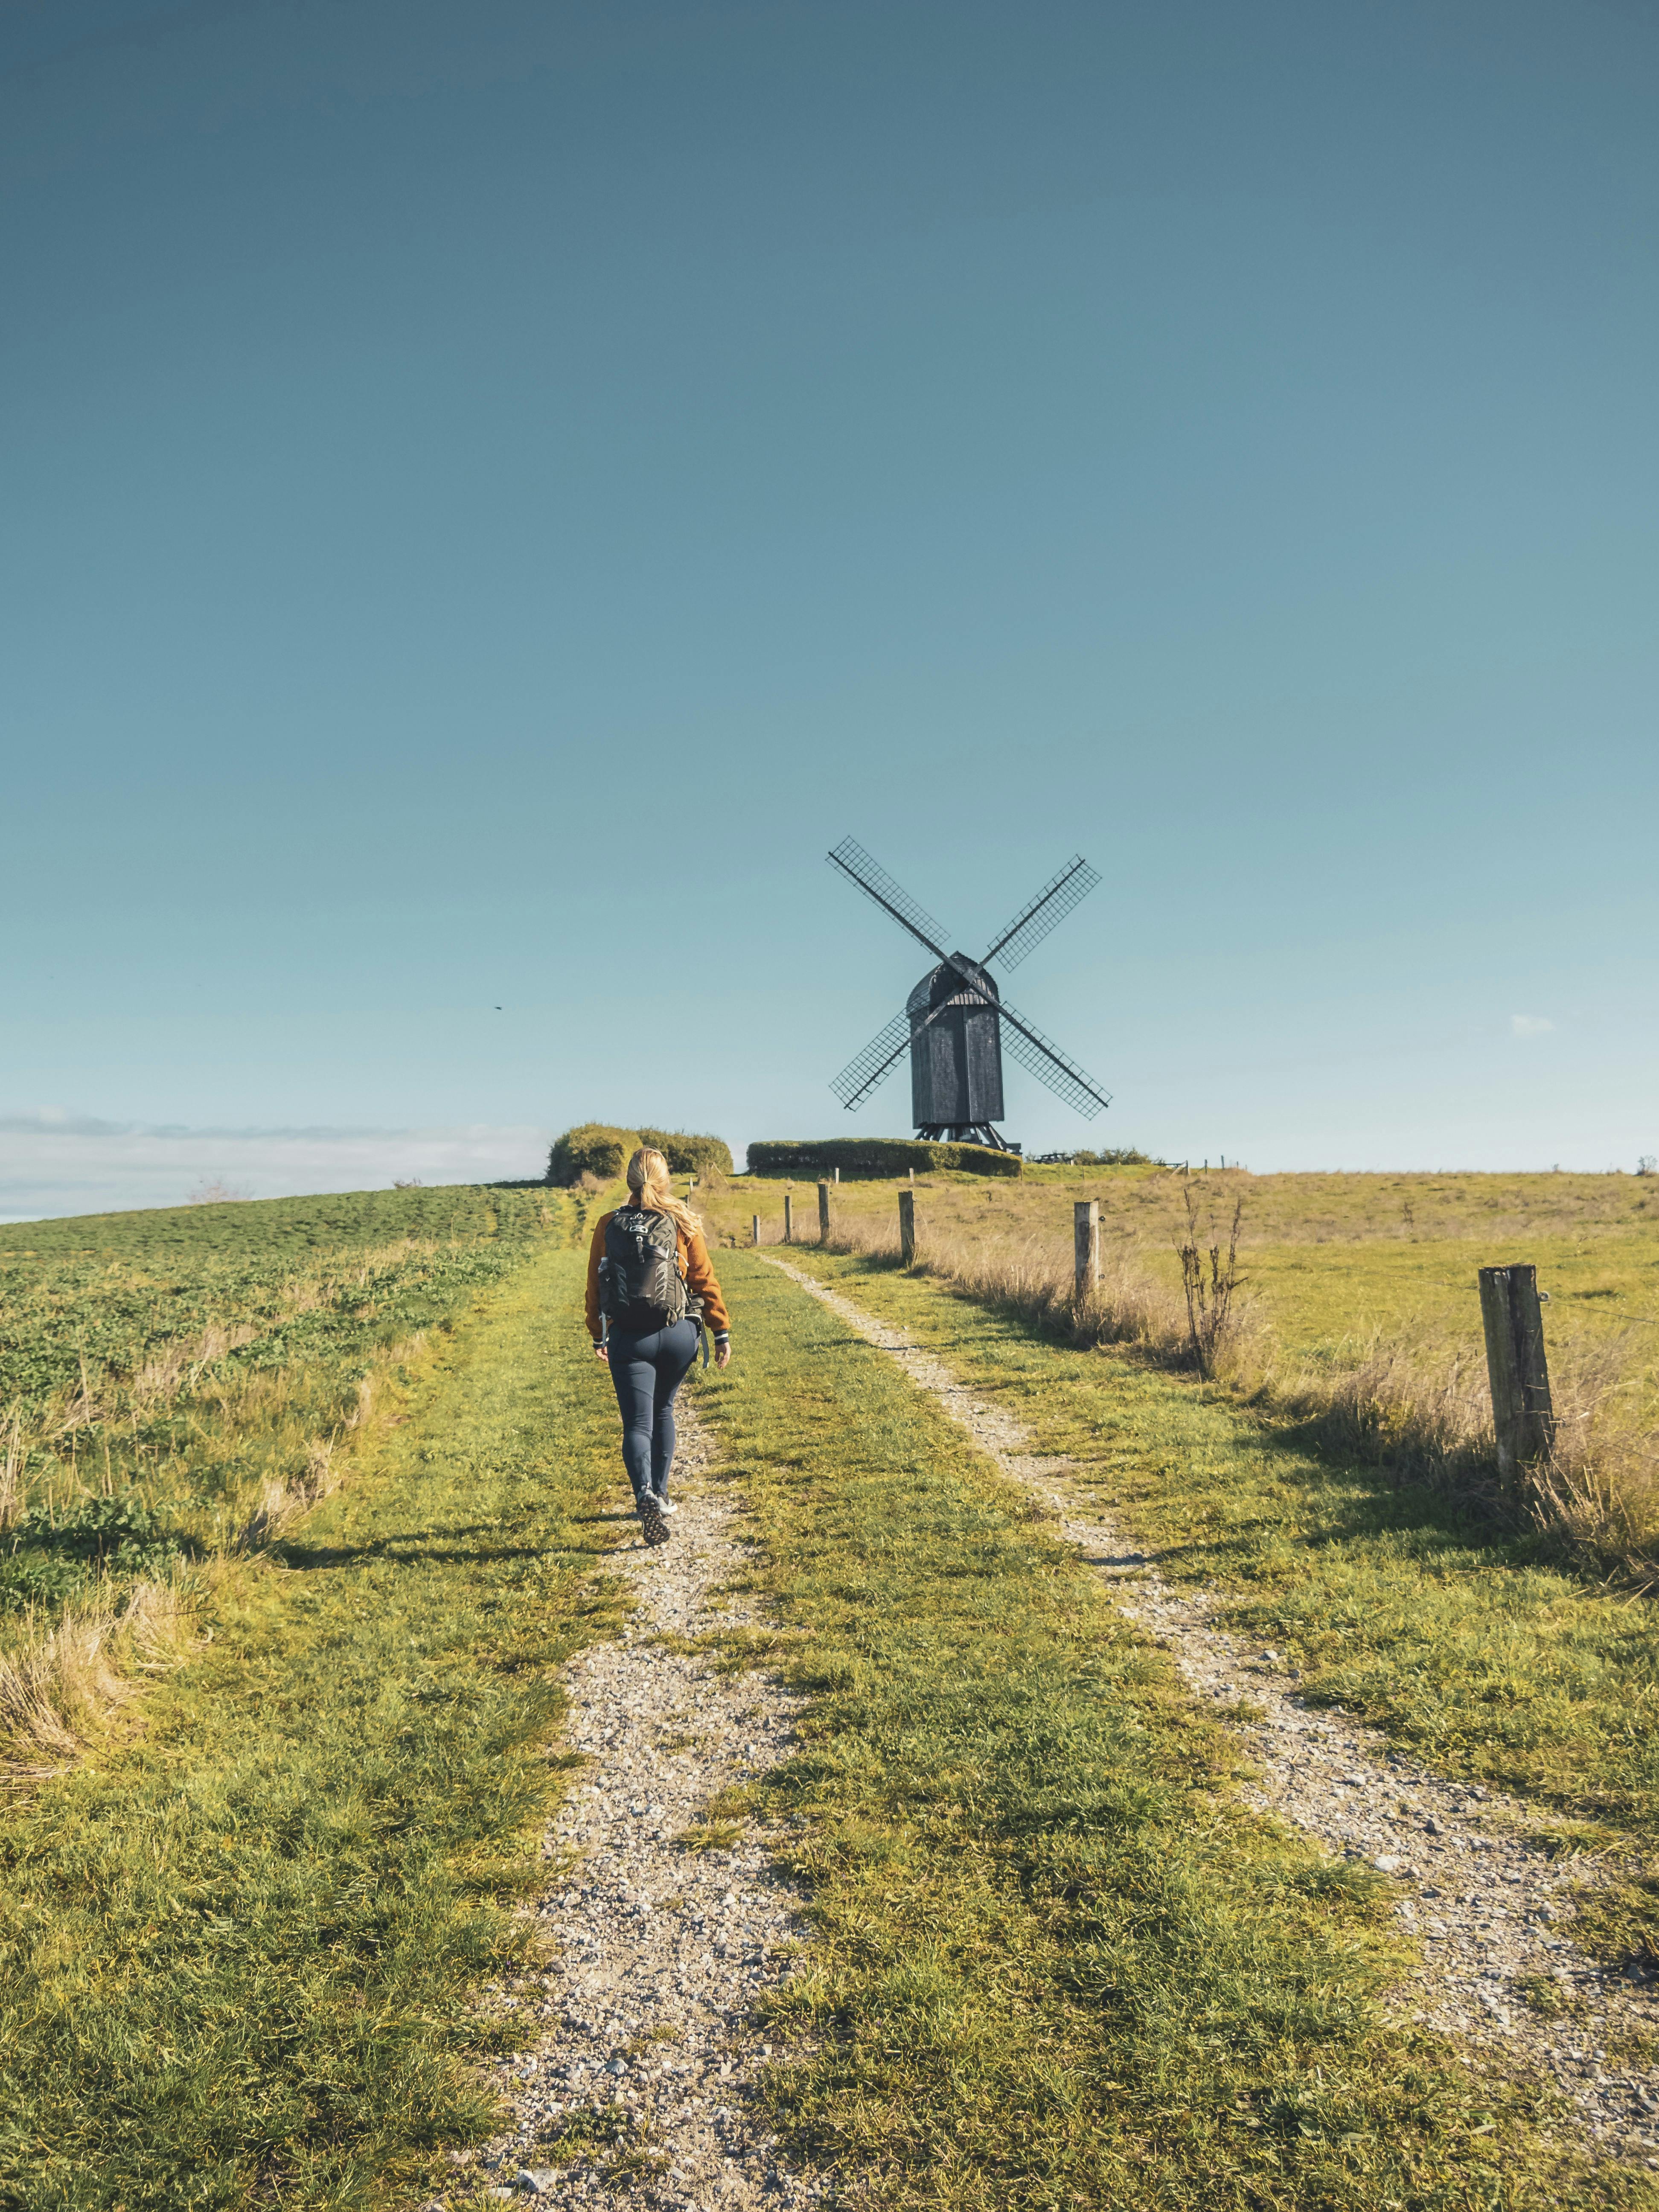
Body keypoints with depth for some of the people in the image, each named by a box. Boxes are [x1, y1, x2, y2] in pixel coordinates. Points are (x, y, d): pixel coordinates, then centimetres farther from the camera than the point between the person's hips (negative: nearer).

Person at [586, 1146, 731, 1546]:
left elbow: (595, 1286, 6)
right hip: (678, 1334, 1)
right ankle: (660, 1495, 30)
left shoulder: (608, 1225, 0)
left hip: (628, 1338, -1)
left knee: (638, 1423, 0)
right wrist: (722, 1332, 6)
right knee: (662, 1411, 22)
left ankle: (645, 1495, -24)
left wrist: (598, 1337, 18)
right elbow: (705, 1281, -1)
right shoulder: (683, 1223, -2)